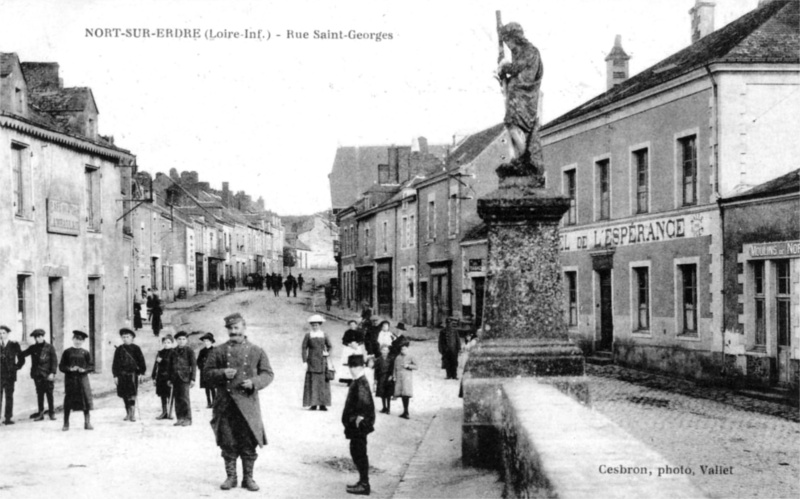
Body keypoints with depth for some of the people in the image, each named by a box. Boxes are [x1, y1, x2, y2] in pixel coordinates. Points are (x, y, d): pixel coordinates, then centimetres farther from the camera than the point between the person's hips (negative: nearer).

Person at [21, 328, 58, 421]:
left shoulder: (49, 347, -2)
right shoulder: (33, 348, 9)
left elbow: (54, 361, -4)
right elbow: (23, 354, 6)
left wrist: (52, 373, -11)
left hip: (47, 375, -3)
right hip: (37, 375, 3)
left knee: (49, 393, 1)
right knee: (39, 394, 6)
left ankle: (51, 413, 10)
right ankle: (41, 413, 11)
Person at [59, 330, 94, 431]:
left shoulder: (85, 353, 6)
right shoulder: (67, 352, 4)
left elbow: (91, 366, 5)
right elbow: (61, 367, 2)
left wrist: (84, 369, -15)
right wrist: (70, 369, -15)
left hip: (82, 378, 1)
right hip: (70, 379, -1)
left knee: (86, 399, -2)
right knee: (68, 401, 0)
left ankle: (87, 423, 6)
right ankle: (66, 424, 9)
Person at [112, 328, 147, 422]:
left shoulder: (135, 348, 3)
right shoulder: (119, 349, 9)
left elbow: (141, 361, 3)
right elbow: (115, 363, 10)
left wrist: (141, 373, -3)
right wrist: (115, 375, 4)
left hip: (133, 374, -3)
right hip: (122, 375, 3)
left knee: (132, 395, -8)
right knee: (125, 396, 7)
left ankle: (133, 414, -4)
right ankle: (128, 414, 18)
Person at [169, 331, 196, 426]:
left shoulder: (189, 351, 0)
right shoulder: (173, 351, 12)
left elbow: (193, 365, -1)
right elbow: (170, 365, 16)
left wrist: (192, 379, -7)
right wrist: (170, 379, 13)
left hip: (185, 378, -4)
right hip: (175, 378, 5)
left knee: (185, 398, -7)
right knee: (177, 399, 5)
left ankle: (188, 419, -2)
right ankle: (180, 418, 11)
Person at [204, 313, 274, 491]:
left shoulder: (257, 351, 6)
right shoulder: (218, 351, 7)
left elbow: (268, 374, 6)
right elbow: (207, 372, 7)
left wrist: (254, 382, -13)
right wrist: (222, 374, -12)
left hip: (248, 404, -1)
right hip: (225, 404, 1)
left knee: (249, 443, 2)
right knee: (228, 443, 4)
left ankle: (248, 478, 13)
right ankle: (231, 477, 17)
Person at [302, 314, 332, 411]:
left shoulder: (324, 336, 6)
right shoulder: (308, 336, 1)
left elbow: (329, 346, 16)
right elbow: (304, 349, 0)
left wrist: (328, 353, -4)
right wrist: (305, 362, -5)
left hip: (322, 362, 2)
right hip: (312, 362, -2)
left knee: (323, 382, 0)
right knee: (312, 383, -5)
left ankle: (322, 404, 3)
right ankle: (313, 404, -3)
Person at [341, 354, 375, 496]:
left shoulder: (361, 383, -19)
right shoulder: (358, 382, 12)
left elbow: (365, 402, -29)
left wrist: (360, 417, -26)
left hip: (359, 425, -10)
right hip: (355, 425, 10)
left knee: (359, 453, -4)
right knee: (356, 452, 16)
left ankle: (364, 485, 2)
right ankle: (363, 481, 25)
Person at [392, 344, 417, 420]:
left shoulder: (410, 358, 4)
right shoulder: (397, 358, 13)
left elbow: (415, 366, -6)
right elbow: (395, 368, 15)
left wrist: (408, 365, -17)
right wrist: (394, 377, 8)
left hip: (407, 378, -3)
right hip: (399, 378, 4)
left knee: (406, 395, -12)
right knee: (402, 395, 5)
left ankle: (406, 412, -9)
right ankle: (405, 412, 14)